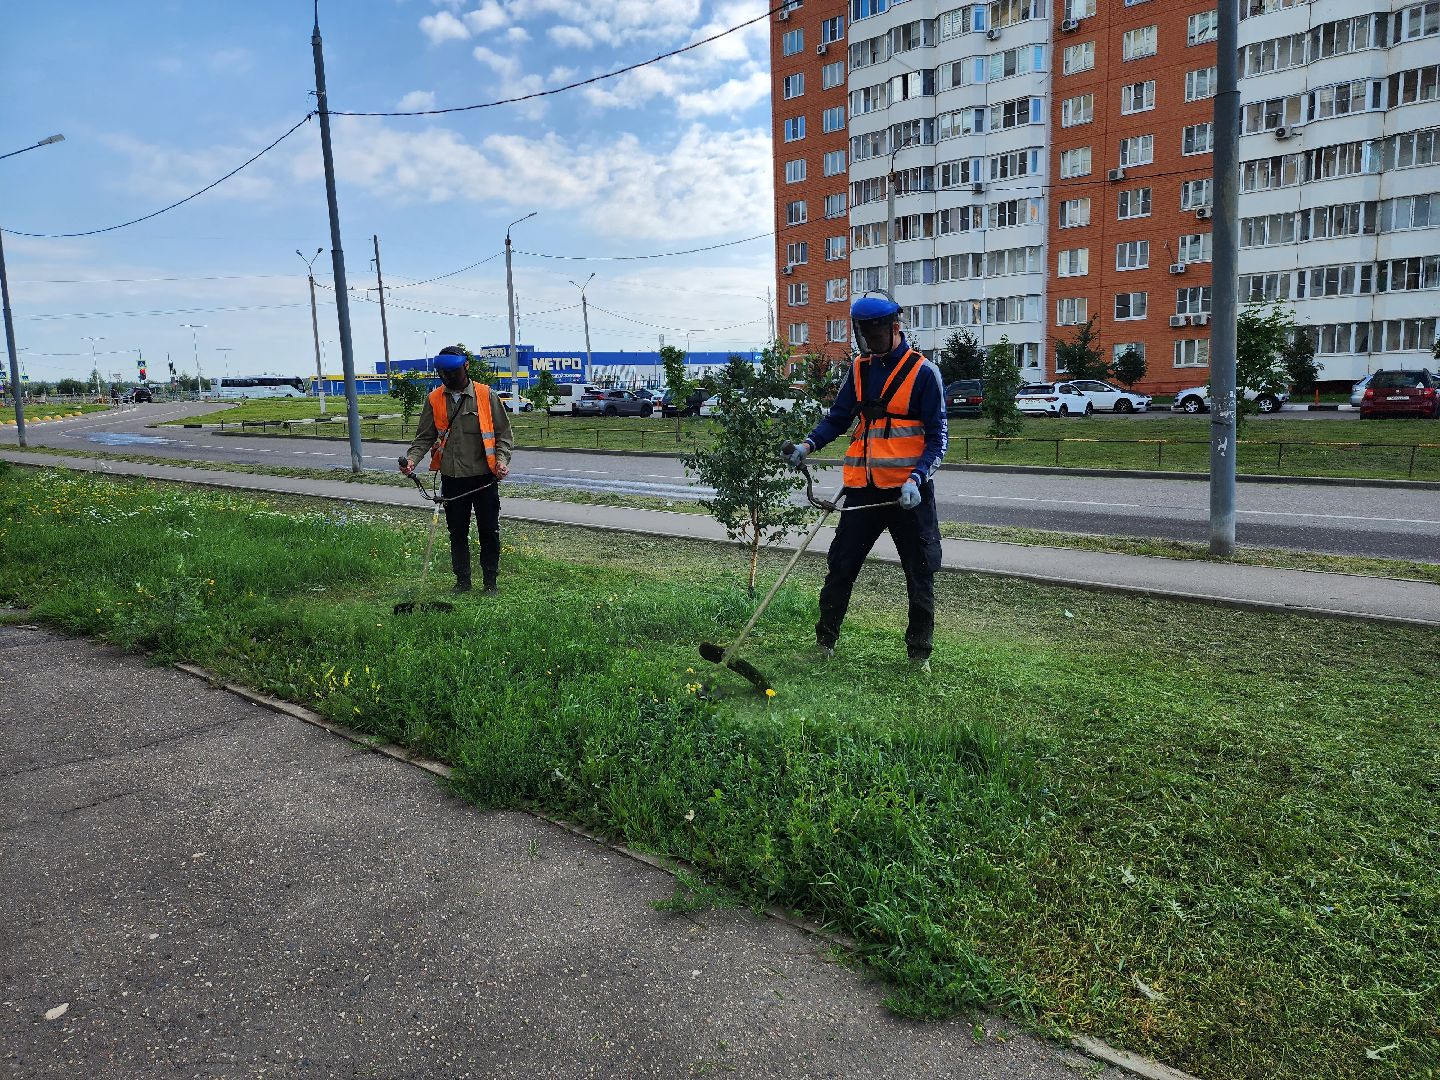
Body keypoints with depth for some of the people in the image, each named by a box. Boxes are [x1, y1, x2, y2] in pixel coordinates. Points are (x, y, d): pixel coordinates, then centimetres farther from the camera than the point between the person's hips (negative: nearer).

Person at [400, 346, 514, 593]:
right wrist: (412, 458, -9)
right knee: (457, 533, 10)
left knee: (489, 531, 5)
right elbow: (425, 437, 9)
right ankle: (462, 581, 23)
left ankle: (490, 581, 18)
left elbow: (503, 433, 2)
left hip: (483, 478, -2)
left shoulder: (487, 395, -2)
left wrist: (502, 459, -14)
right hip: (452, 479, 2)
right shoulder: (434, 399, 5)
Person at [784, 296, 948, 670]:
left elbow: (937, 435, -7)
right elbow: (837, 417, 14)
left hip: (909, 491, -4)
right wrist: (808, 445, -5)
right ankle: (825, 640, 22)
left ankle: (920, 652, 19)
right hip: (863, 486, 4)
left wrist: (916, 478, -21)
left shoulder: (923, 372, -6)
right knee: (841, 565, 7)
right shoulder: (860, 369, 9)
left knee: (920, 574, 6)